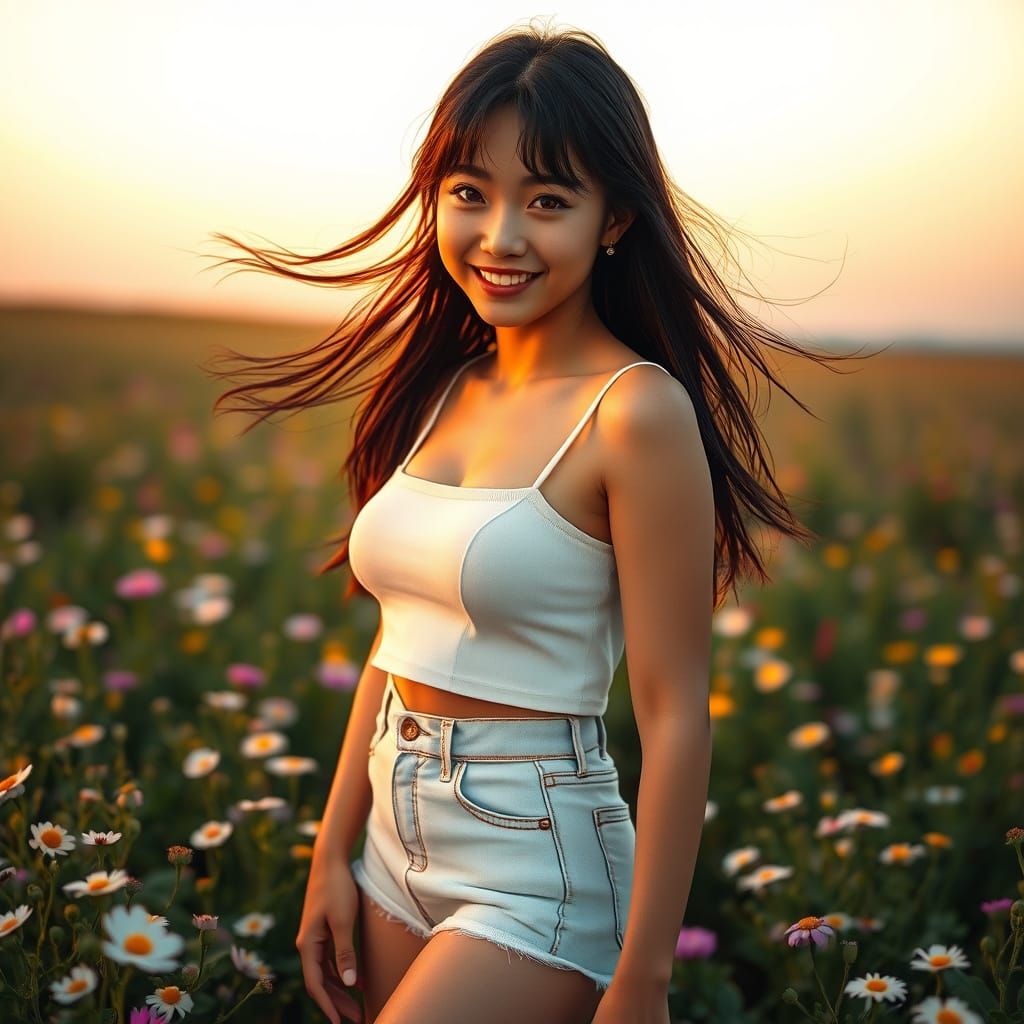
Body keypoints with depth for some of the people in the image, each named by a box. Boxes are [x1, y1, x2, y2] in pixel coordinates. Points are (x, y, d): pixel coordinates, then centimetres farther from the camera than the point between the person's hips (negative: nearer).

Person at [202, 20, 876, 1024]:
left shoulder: (636, 411, -17)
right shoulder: (441, 389, 4)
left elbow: (675, 716, -16)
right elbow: (397, 644, 9)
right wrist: (331, 855, 9)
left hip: (538, 869, -6)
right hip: (398, 847, 7)